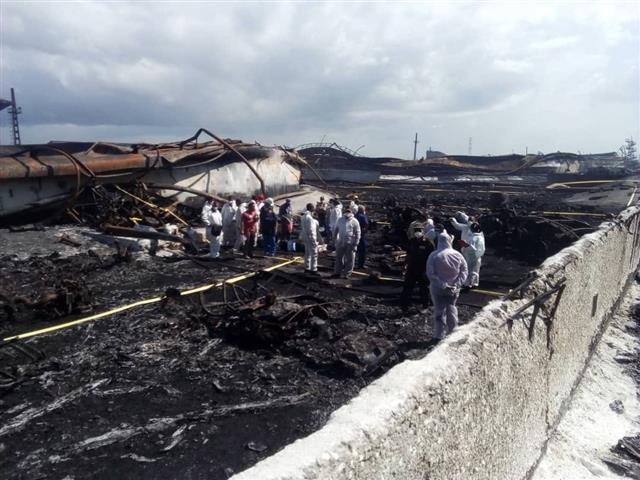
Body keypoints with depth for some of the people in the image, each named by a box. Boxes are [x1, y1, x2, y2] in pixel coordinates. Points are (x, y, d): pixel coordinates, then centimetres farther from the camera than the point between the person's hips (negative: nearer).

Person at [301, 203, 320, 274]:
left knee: (307, 253, 18)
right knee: (314, 254, -2)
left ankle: (307, 268, 26)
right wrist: (314, 240, -18)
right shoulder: (309, 217, -21)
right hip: (310, 238, -10)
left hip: (305, 238, 10)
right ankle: (313, 269, 2)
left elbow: (301, 227, 15)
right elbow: (310, 230, -22)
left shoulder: (304, 216, 9)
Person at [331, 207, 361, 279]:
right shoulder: (340, 220, 8)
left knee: (349, 259, 4)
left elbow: (357, 234, -7)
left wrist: (355, 244, -11)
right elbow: (335, 229, 19)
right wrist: (335, 238, 14)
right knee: (338, 257, 12)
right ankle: (337, 272, 25)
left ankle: (347, 274, 16)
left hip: (350, 243, -4)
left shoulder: (354, 221, -6)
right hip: (340, 242, 5)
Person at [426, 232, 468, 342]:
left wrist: (442, 285, -18)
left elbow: (430, 274, -19)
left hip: (438, 289, -2)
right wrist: (458, 284, -8)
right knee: (451, 310, 17)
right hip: (454, 289, 3)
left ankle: (439, 336, 11)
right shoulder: (457, 255, -4)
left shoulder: (433, 256, -13)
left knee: (439, 311, 7)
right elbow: (464, 270, -4)